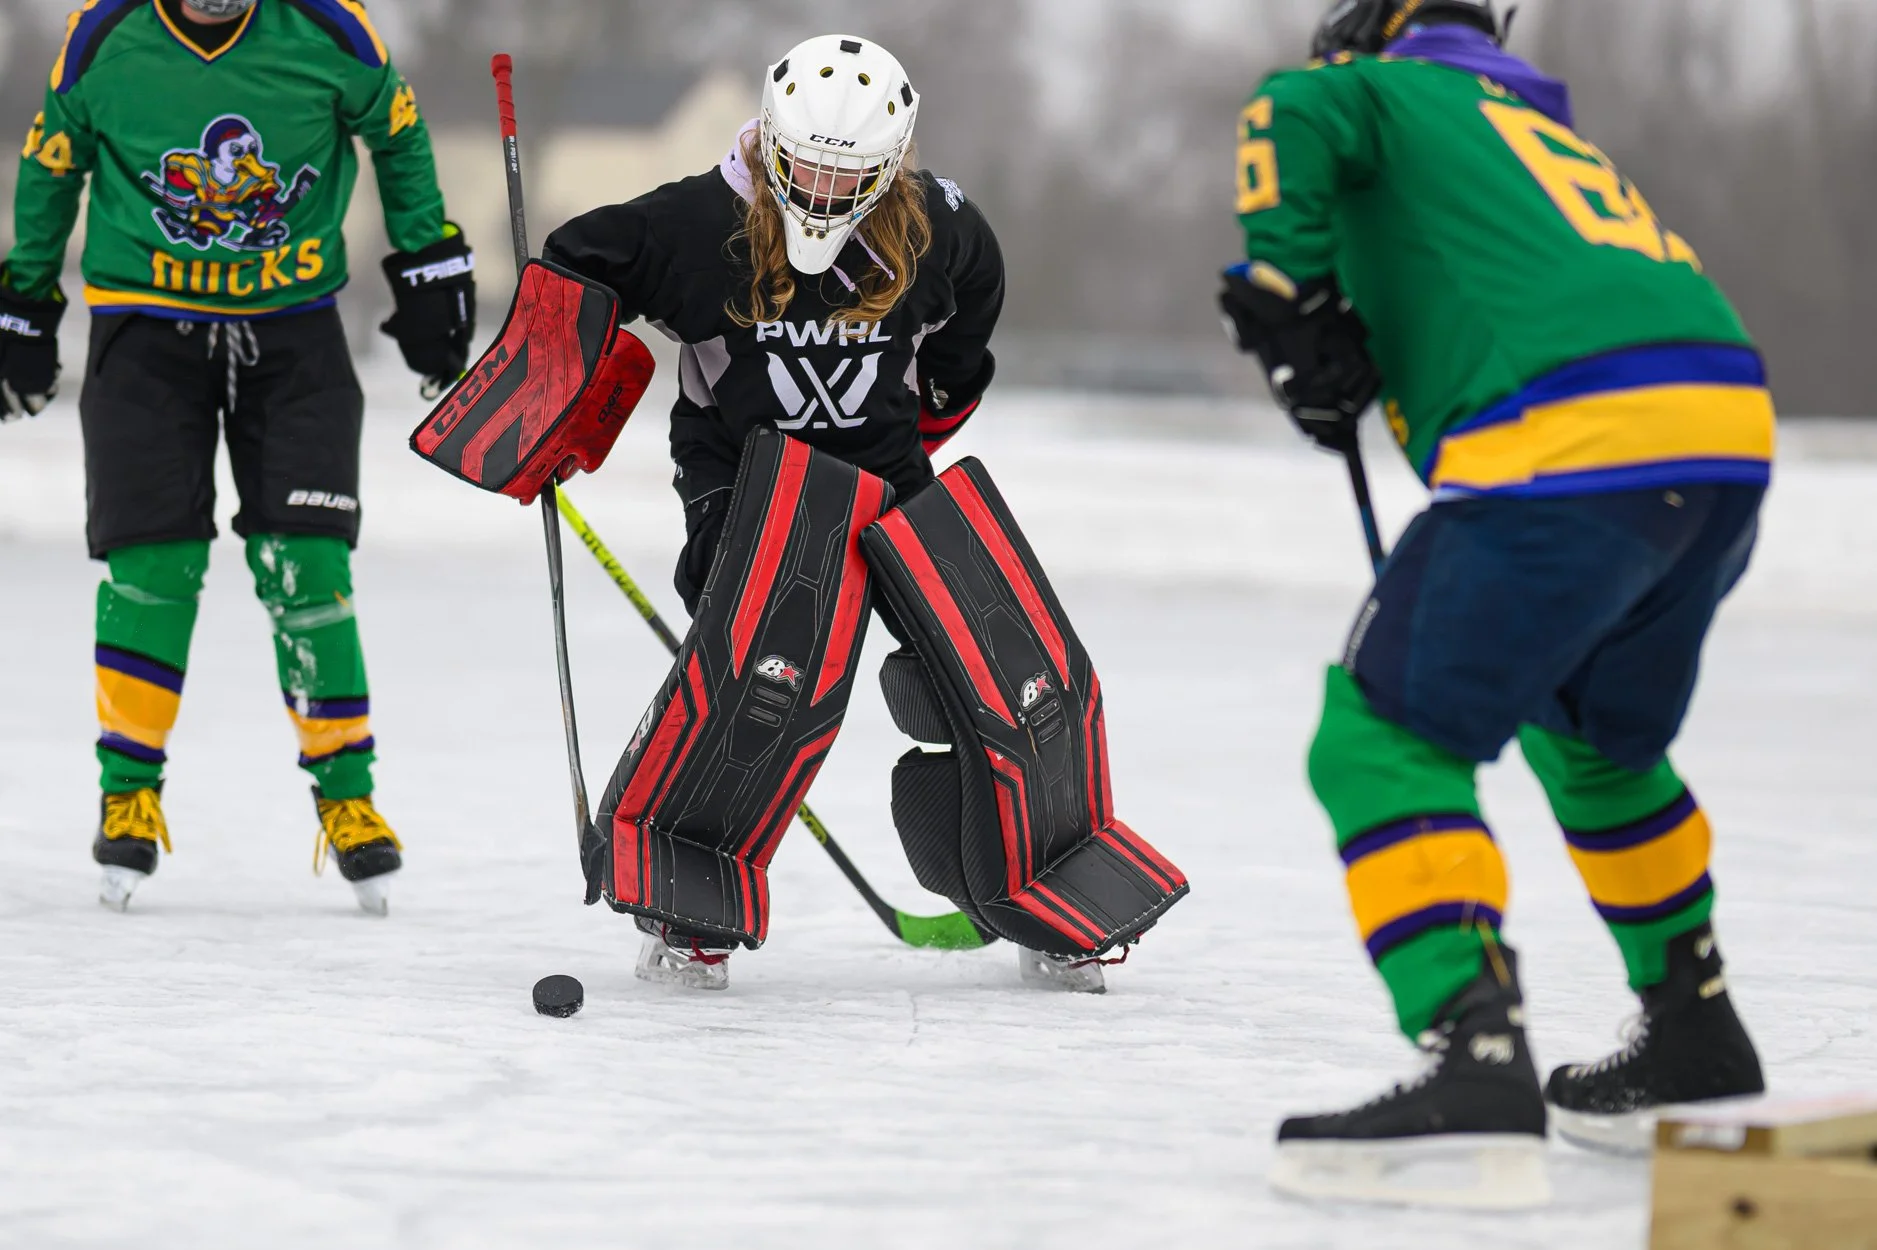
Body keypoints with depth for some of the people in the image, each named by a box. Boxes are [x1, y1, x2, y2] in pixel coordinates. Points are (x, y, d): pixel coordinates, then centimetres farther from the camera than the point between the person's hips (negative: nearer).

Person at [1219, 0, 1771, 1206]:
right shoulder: (1560, 140, 38)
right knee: (1595, 732, 31)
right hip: (1732, 433, 8)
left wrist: (1288, 294, 0)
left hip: (1569, 445, -8)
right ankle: (1697, 1042, 38)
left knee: (1384, 739, -5)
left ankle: (1476, 1058, -23)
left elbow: (1290, 117, -8)